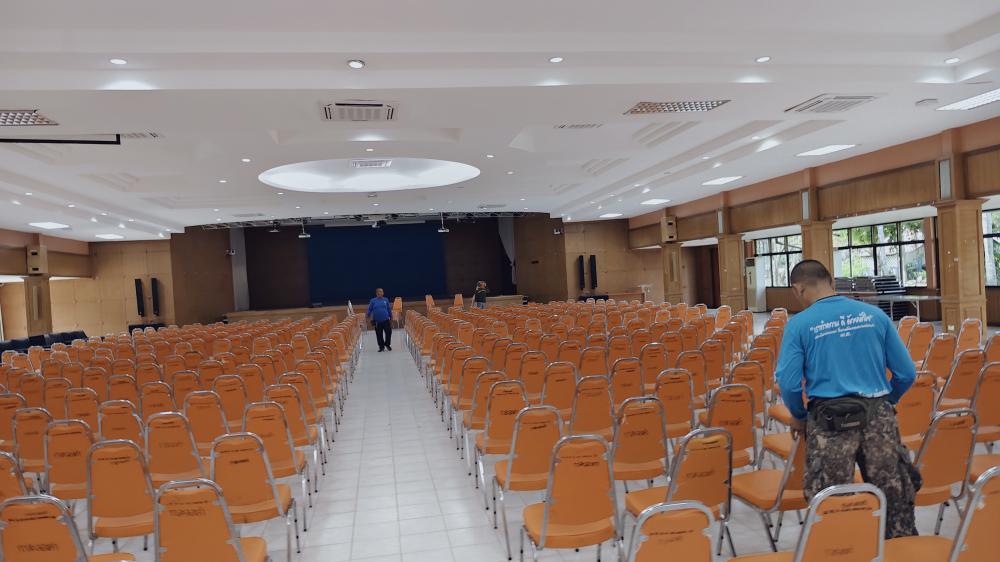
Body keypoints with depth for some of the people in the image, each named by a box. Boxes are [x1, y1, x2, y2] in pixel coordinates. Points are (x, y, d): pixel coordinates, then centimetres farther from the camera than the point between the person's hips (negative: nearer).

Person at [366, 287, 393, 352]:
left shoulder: (386, 300, 5)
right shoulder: (373, 301, 2)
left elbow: (389, 309, 10)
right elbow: (369, 310, 5)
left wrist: (391, 317, 12)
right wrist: (368, 316, -6)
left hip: (386, 320, 0)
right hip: (377, 321, 0)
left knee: (388, 332, -2)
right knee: (379, 334, 5)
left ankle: (387, 344, 22)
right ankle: (381, 347, 20)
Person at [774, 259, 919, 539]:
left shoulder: (799, 324, -4)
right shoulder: (875, 314, 6)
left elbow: (788, 383, -10)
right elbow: (906, 373, 7)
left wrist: (799, 417, 8)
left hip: (829, 420, -3)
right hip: (878, 416, 3)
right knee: (896, 496, 14)